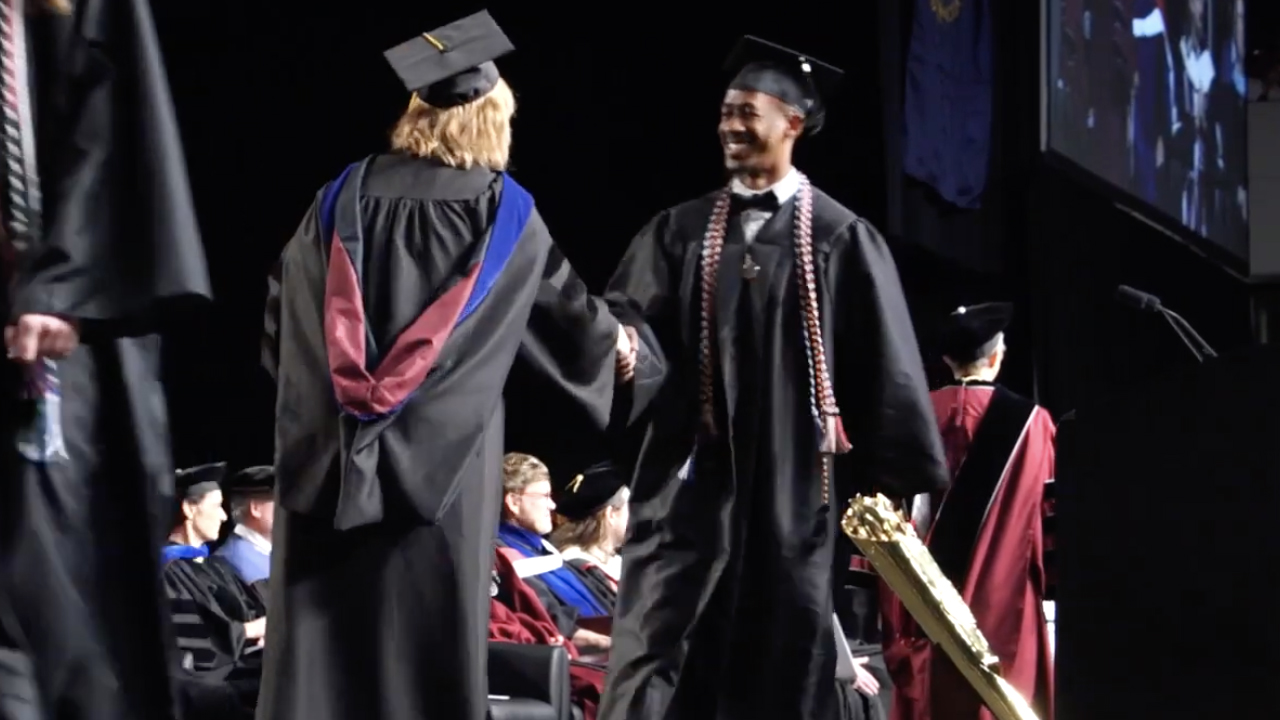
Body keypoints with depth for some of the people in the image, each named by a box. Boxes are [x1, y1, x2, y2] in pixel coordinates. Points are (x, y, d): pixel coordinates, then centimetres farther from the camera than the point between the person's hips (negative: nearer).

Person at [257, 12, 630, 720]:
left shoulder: (345, 194, 6)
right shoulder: (503, 208, 1)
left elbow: (285, 308, 13)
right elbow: (565, 303, 16)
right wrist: (611, 342, 37)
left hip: (330, 455, 2)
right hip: (441, 458, -2)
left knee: (323, 639, 2)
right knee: (429, 647, 0)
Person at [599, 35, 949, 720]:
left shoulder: (841, 239, 3)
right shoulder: (681, 230, 10)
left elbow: (882, 367, 1)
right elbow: (633, 314, -1)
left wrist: (888, 484, -2)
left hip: (790, 482, -1)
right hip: (690, 474, 2)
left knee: (781, 664, 3)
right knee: (654, 647, -8)